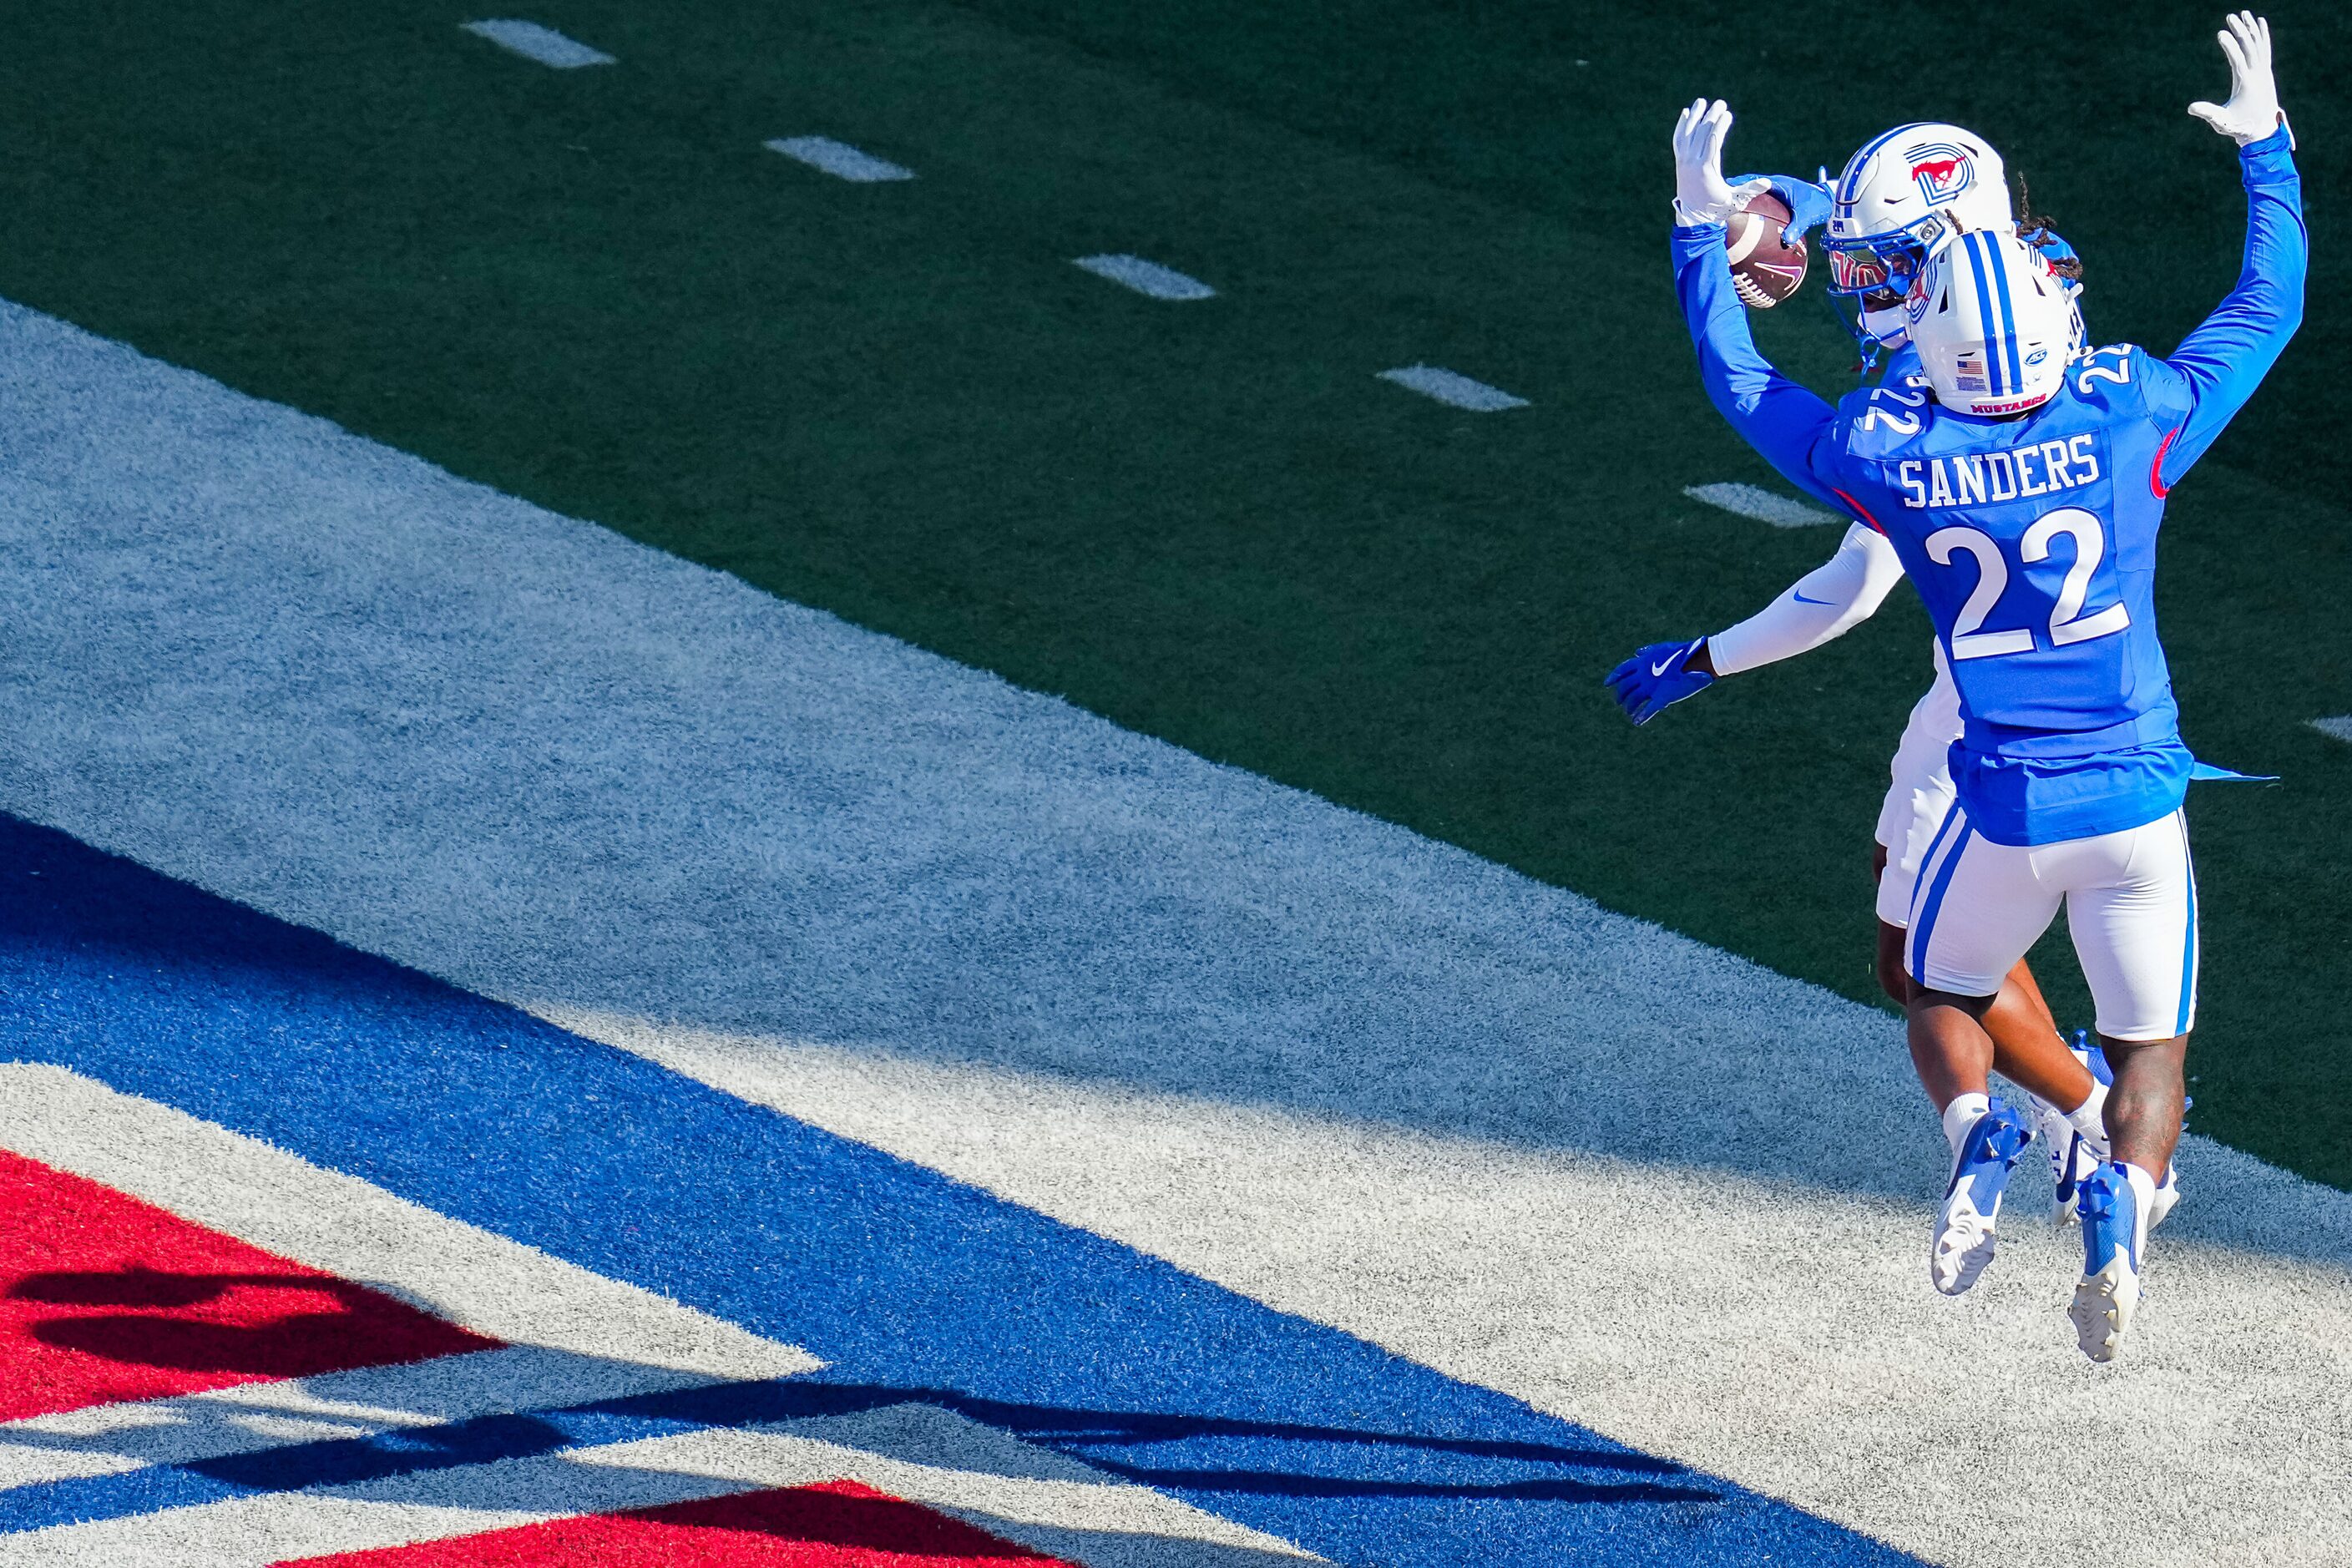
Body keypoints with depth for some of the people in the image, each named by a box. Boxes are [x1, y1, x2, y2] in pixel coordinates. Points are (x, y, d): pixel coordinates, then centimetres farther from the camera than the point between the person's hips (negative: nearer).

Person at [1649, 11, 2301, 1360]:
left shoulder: (1892, 459, -8)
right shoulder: (2133, 420, -9)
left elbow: (1742, 389, 11)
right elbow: (2271, 307, 7)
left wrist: (1703, 229, 20)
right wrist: (2266, 149, 18)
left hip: (2006, 808, 0)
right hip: (2140, 796, 0)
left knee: (1946, 997, 26)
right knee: (2152, 1047, 14)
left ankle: (1972, 1131, -6)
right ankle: (2125, 1196, -17)